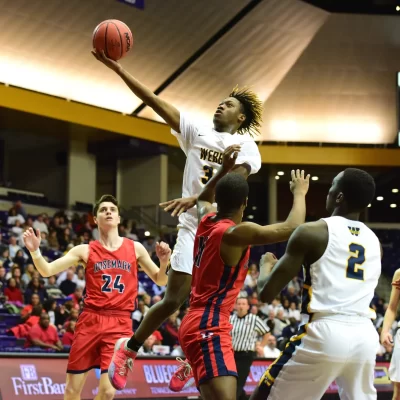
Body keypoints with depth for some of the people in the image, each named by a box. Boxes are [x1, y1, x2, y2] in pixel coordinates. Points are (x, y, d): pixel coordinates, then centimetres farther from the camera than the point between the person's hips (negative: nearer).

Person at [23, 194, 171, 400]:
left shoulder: (135, 248, 9)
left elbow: (160, 280, 15)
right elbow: (47, 271, 1)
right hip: (90, 320, 0)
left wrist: (164, 262, -7)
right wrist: (35, 251, -19)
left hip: (120, 323, 0)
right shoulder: (86, 250, 6)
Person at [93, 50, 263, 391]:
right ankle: (129, 351, 11)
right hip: (194, 226, 0)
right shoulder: (197, 131, 9)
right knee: (174, 299, -6)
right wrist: (118, 69, -4)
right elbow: (155, 101, 3)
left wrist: (195, 198, -34)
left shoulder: (246, 145, 1)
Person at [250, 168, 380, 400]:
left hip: (325, 334, -5)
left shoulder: (312, 233, -1)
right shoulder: (375, 241, 15)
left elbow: (267, 293, 1)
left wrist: (266, 265, 22)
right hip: (365, 336, 5)